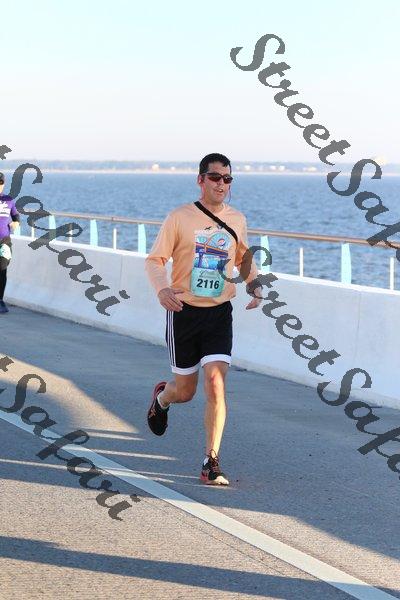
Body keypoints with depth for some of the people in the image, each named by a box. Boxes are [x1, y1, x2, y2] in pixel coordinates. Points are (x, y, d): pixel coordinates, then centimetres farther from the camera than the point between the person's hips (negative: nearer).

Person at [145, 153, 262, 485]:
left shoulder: (237, 220, 4)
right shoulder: (180, 217, -6)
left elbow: (244, 258, 22)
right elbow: (155, 259, -5)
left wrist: (255, 284, 2)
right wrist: (161, 288, -26)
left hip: (220, 313, 2)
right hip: (184, 312, -2)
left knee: (216, 384, -13)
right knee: (185, 390, 9)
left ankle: (212, 463, -7)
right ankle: (161, 398, 47)